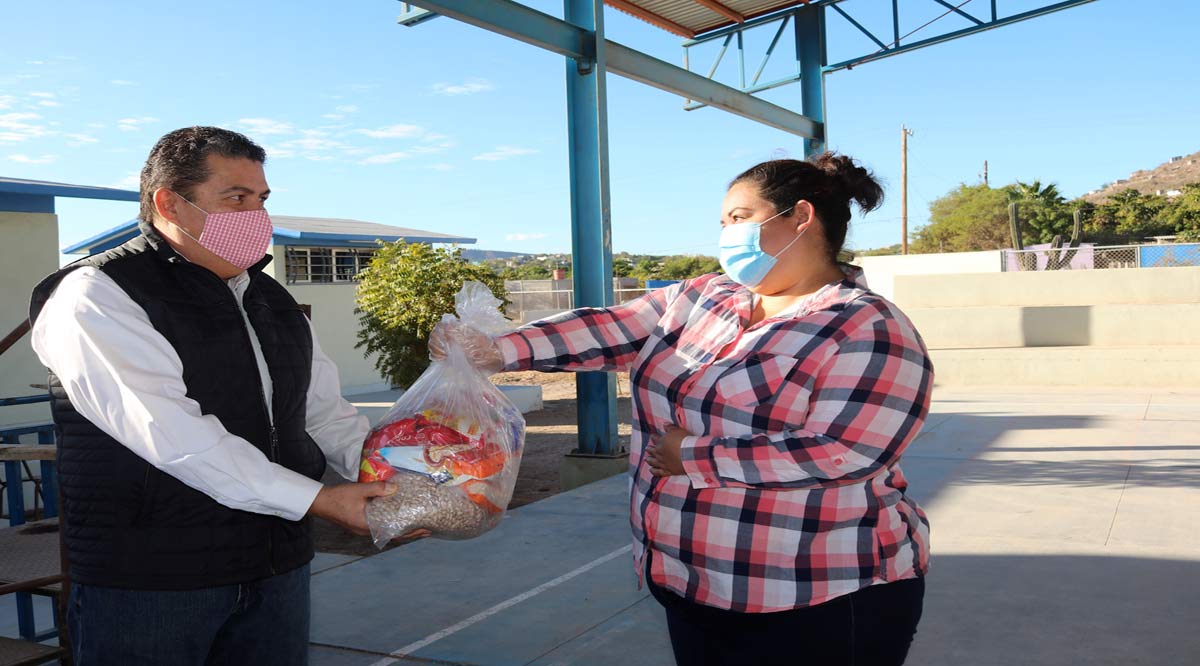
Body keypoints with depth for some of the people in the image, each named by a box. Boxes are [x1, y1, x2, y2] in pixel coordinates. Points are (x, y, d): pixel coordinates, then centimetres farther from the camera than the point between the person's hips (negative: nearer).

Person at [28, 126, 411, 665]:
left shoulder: (273, 302, 13)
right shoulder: (97, 297, -12)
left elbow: (327, 413, 13)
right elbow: (172, 434, -23)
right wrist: (317, 499, -24)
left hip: (276, 569, 7)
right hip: (145, 580, -6)